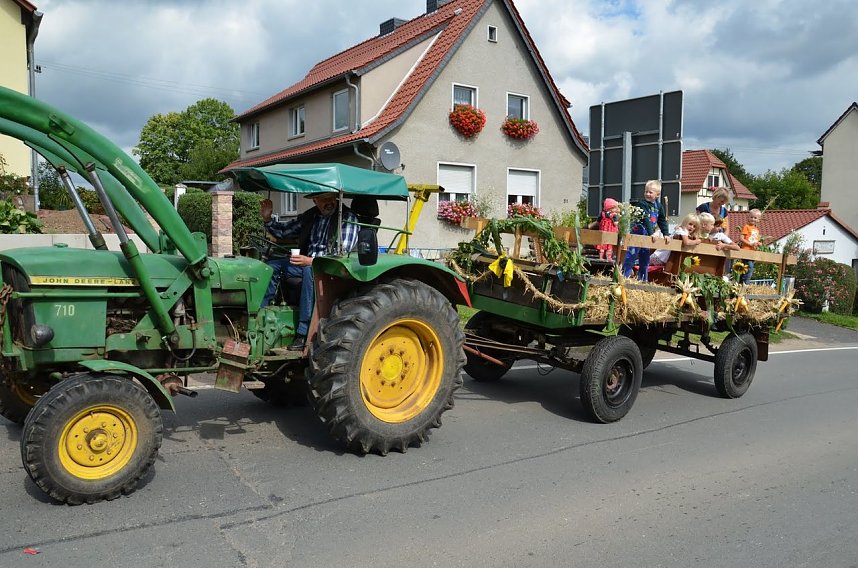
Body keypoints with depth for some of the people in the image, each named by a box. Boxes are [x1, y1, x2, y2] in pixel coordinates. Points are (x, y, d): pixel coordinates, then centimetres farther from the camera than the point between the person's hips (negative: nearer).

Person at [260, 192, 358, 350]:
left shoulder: (347, 218, -9)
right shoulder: (310, 216, 12)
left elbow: (342, 255, -18)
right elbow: (284, 231, 20)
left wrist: (311, 261, -29)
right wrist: (267, 219, 0)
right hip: (306, 263, 7)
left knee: (310, 270, -37)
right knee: (272, 266, -7)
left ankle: (304, 334, -35)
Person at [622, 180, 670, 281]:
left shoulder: (658, 206, 6)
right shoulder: (643, 204, -14)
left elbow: (662, 221, 11)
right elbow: (646, 219, -23)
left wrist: (666, 234, 3)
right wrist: (651, 233, -30)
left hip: (648, 236, 7)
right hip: (637, 234, -7)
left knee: (645, 259, 13)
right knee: (631, 256, -9)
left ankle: (642, 279, 21)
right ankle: (624, 276, -6)